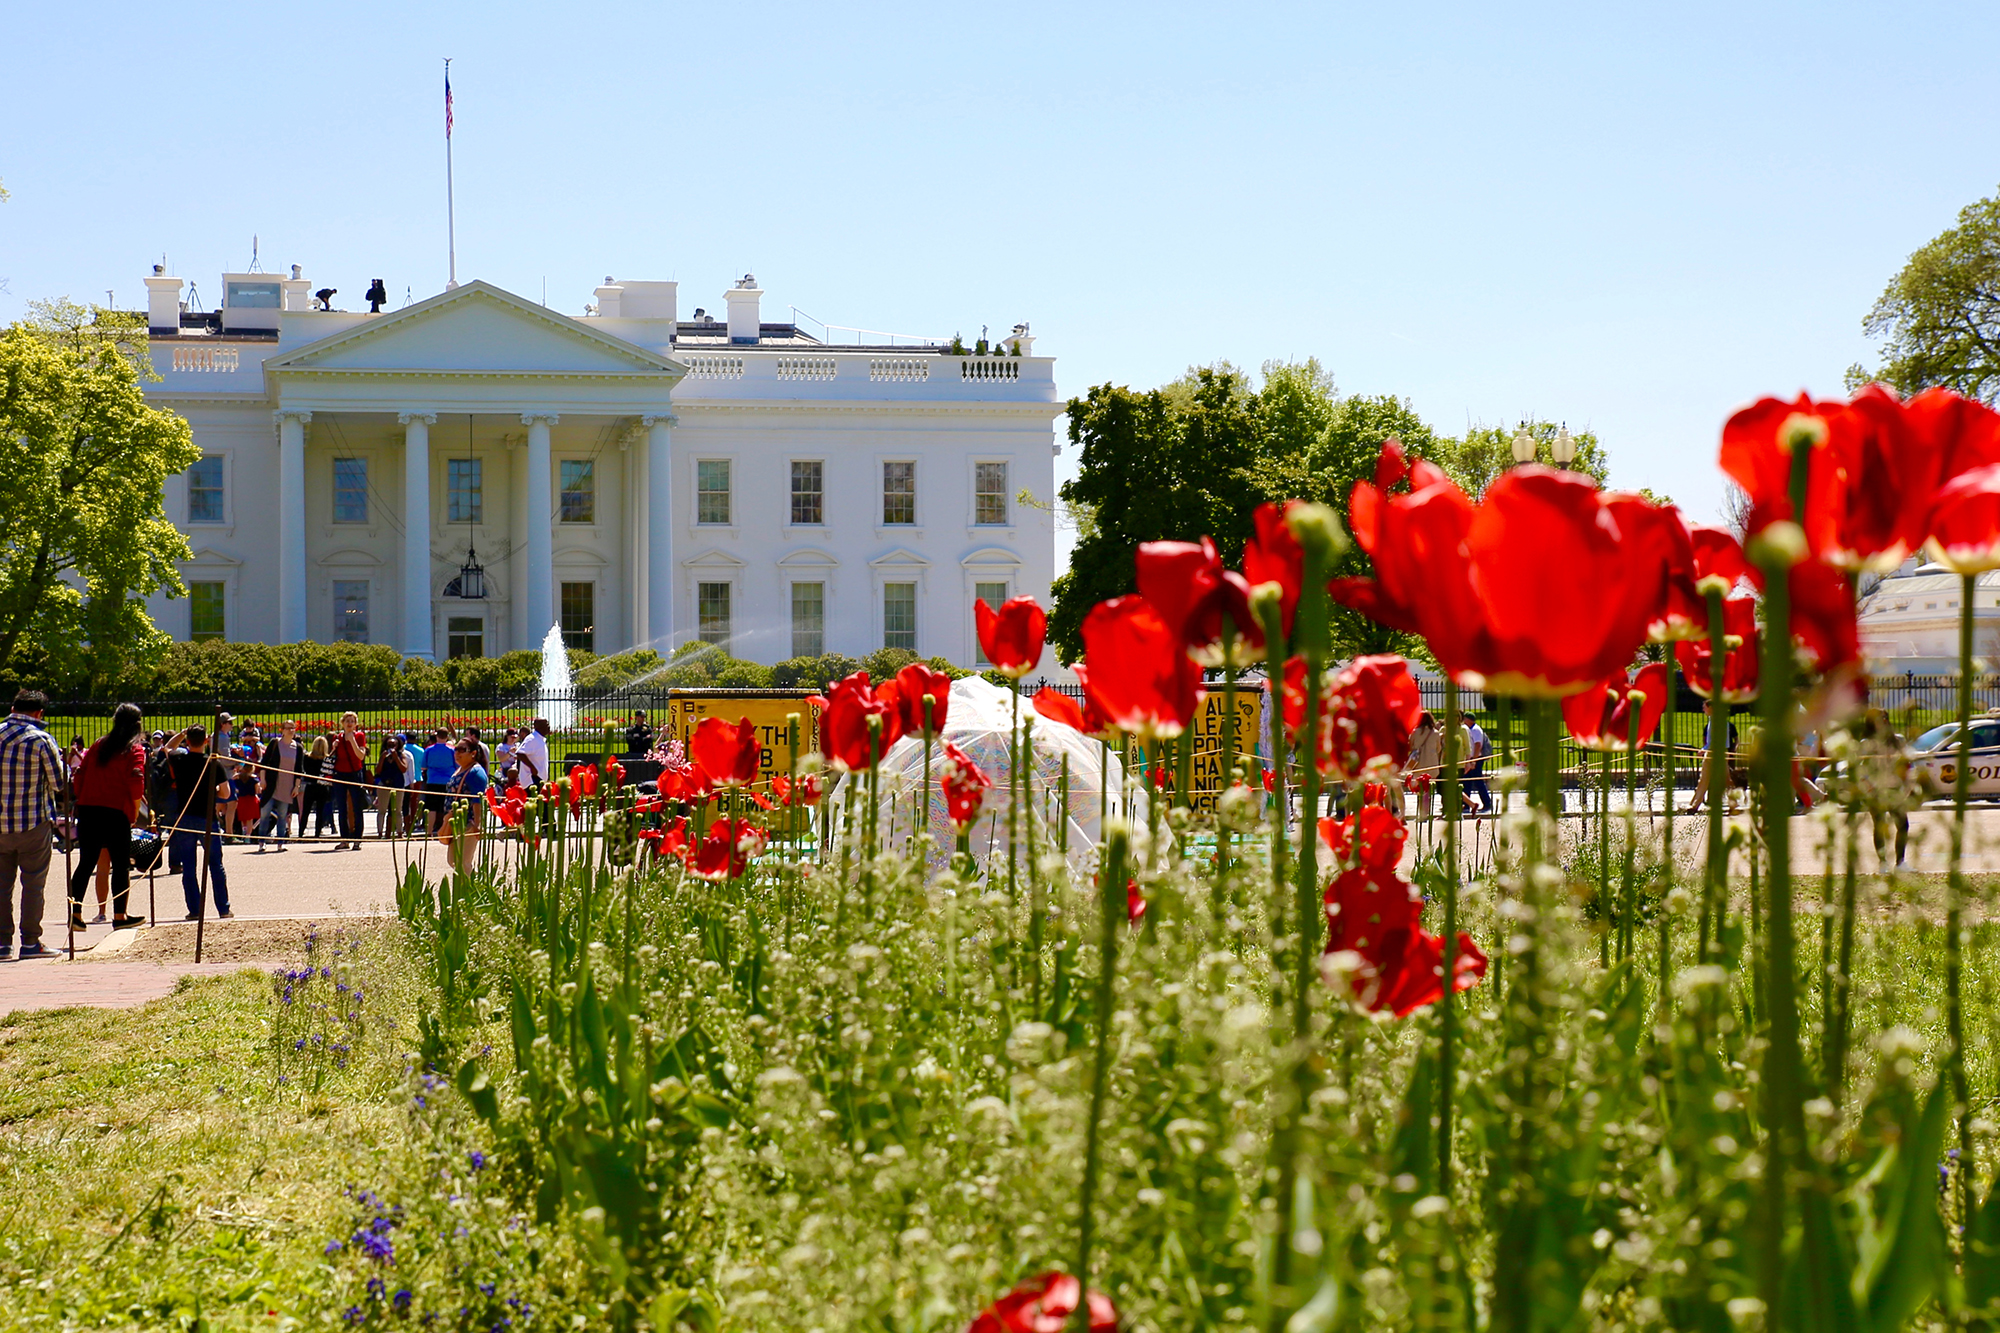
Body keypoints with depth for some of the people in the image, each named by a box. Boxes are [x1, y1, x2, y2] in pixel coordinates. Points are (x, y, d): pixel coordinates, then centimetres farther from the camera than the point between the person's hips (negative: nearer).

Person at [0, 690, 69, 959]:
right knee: (33, 883, 4)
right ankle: (30, 942, 6)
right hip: (34, 823, -4)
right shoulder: (41, 740, -11)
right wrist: (60, 762, 11)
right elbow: (58, 783, -6)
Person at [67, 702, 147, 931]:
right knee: (121, 865, 3)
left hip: (87, 809, 5)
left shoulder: (99, 745, 14)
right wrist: (135, 811, -3)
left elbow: (80, 775, 13)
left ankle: (75, 912, 4)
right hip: (116, 812, -5)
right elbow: (136, 781, -14)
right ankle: (120, 916, 4)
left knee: (86, 863, 9)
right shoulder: (135, 749, -2)